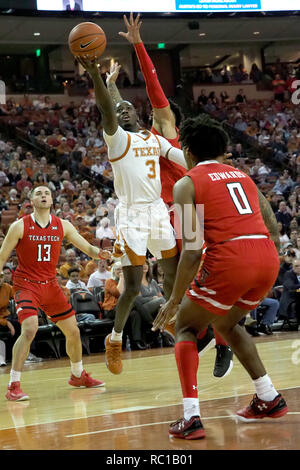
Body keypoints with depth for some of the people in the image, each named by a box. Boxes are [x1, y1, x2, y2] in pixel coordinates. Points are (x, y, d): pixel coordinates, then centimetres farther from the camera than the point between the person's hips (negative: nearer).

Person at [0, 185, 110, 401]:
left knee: (73, 331, 11)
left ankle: (78, 375, 36)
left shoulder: (62, 226, 2)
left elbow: (87, 248, 3)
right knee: (29, 329, -25)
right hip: (26, 284, -5)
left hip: (50, 285, 5)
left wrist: (99, 253, -19)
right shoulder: (20, 226, -8)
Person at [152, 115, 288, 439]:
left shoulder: (186, 184, 6)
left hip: (229, 260, -6)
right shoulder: (242, 176, 24)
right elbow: (274, 232, 20)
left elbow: (192, 250, -5)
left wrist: (175, 299, 1)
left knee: (185, 327, 15)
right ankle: (270, 399, 29)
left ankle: (191, 416, 0)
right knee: (226, 323, 31)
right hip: (268, 259, 6)